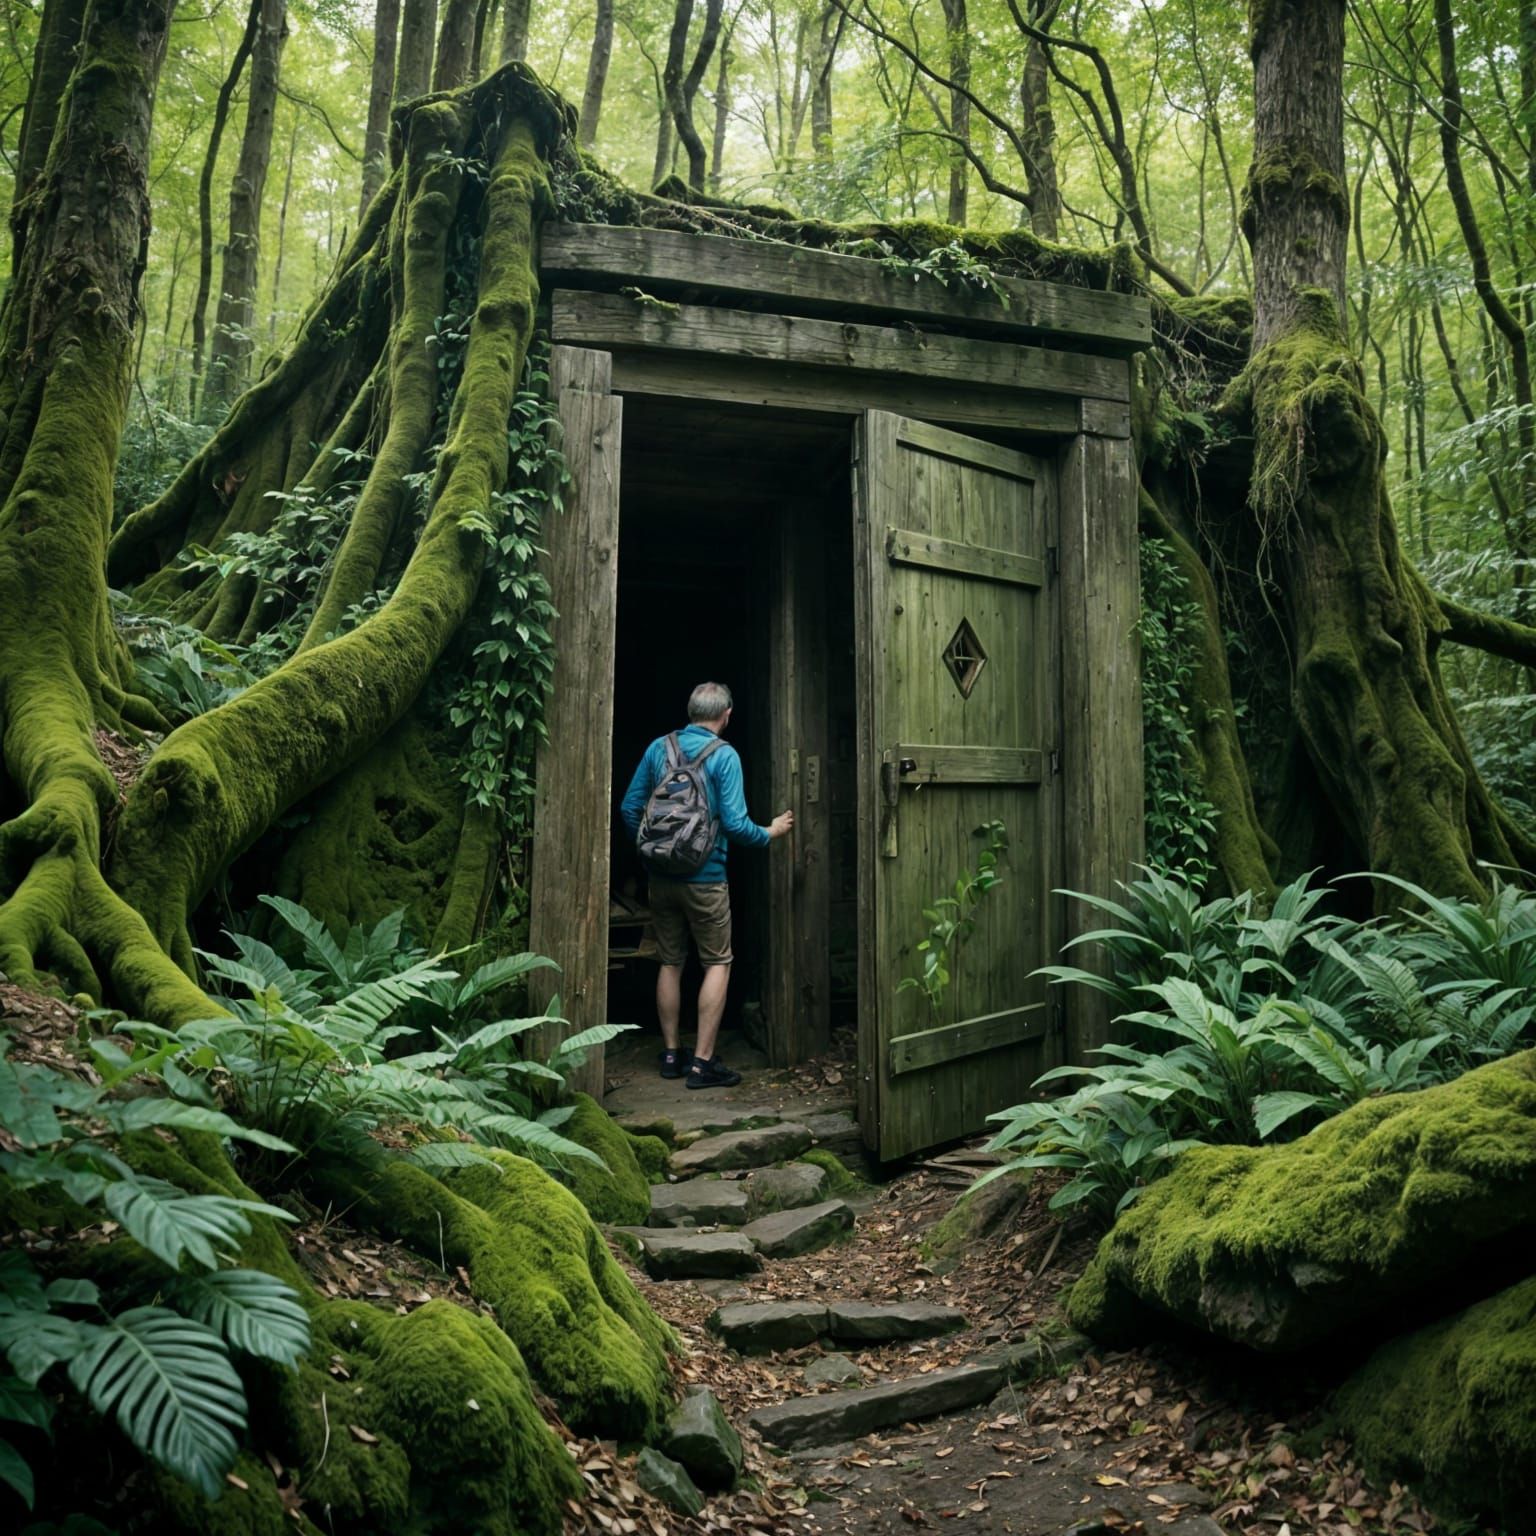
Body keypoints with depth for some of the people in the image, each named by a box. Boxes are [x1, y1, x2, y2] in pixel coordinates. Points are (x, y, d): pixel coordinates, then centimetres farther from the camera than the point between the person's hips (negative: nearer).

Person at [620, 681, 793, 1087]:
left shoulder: (658, 748, 3)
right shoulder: (724, 756, -11)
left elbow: (629, 807, 5)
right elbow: (734, 824, -16)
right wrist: (772, 832, 3)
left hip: (661, 875, 5)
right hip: (705, 877, -5)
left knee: (670, 963, 14)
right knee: (718, 963, 4)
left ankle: (671, 1054, 21)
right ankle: (703, 1062, 1)